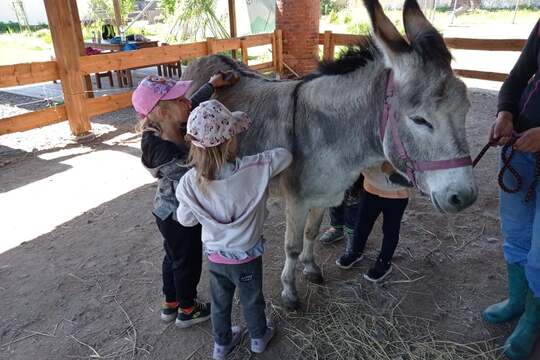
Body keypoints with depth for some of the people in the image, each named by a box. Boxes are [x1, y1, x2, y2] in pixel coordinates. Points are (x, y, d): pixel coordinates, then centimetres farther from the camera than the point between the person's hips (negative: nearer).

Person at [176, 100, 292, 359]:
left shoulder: (190, 182, -22)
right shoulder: (256, 169, -28)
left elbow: (185, 219, -7)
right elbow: (285, 156, -10)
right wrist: (264, 156, 7)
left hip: (214, 256, 2)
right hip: (246, 256, -1)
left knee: (220, 301, 26)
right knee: (252, 300, 24)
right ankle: (259, 337, 49)